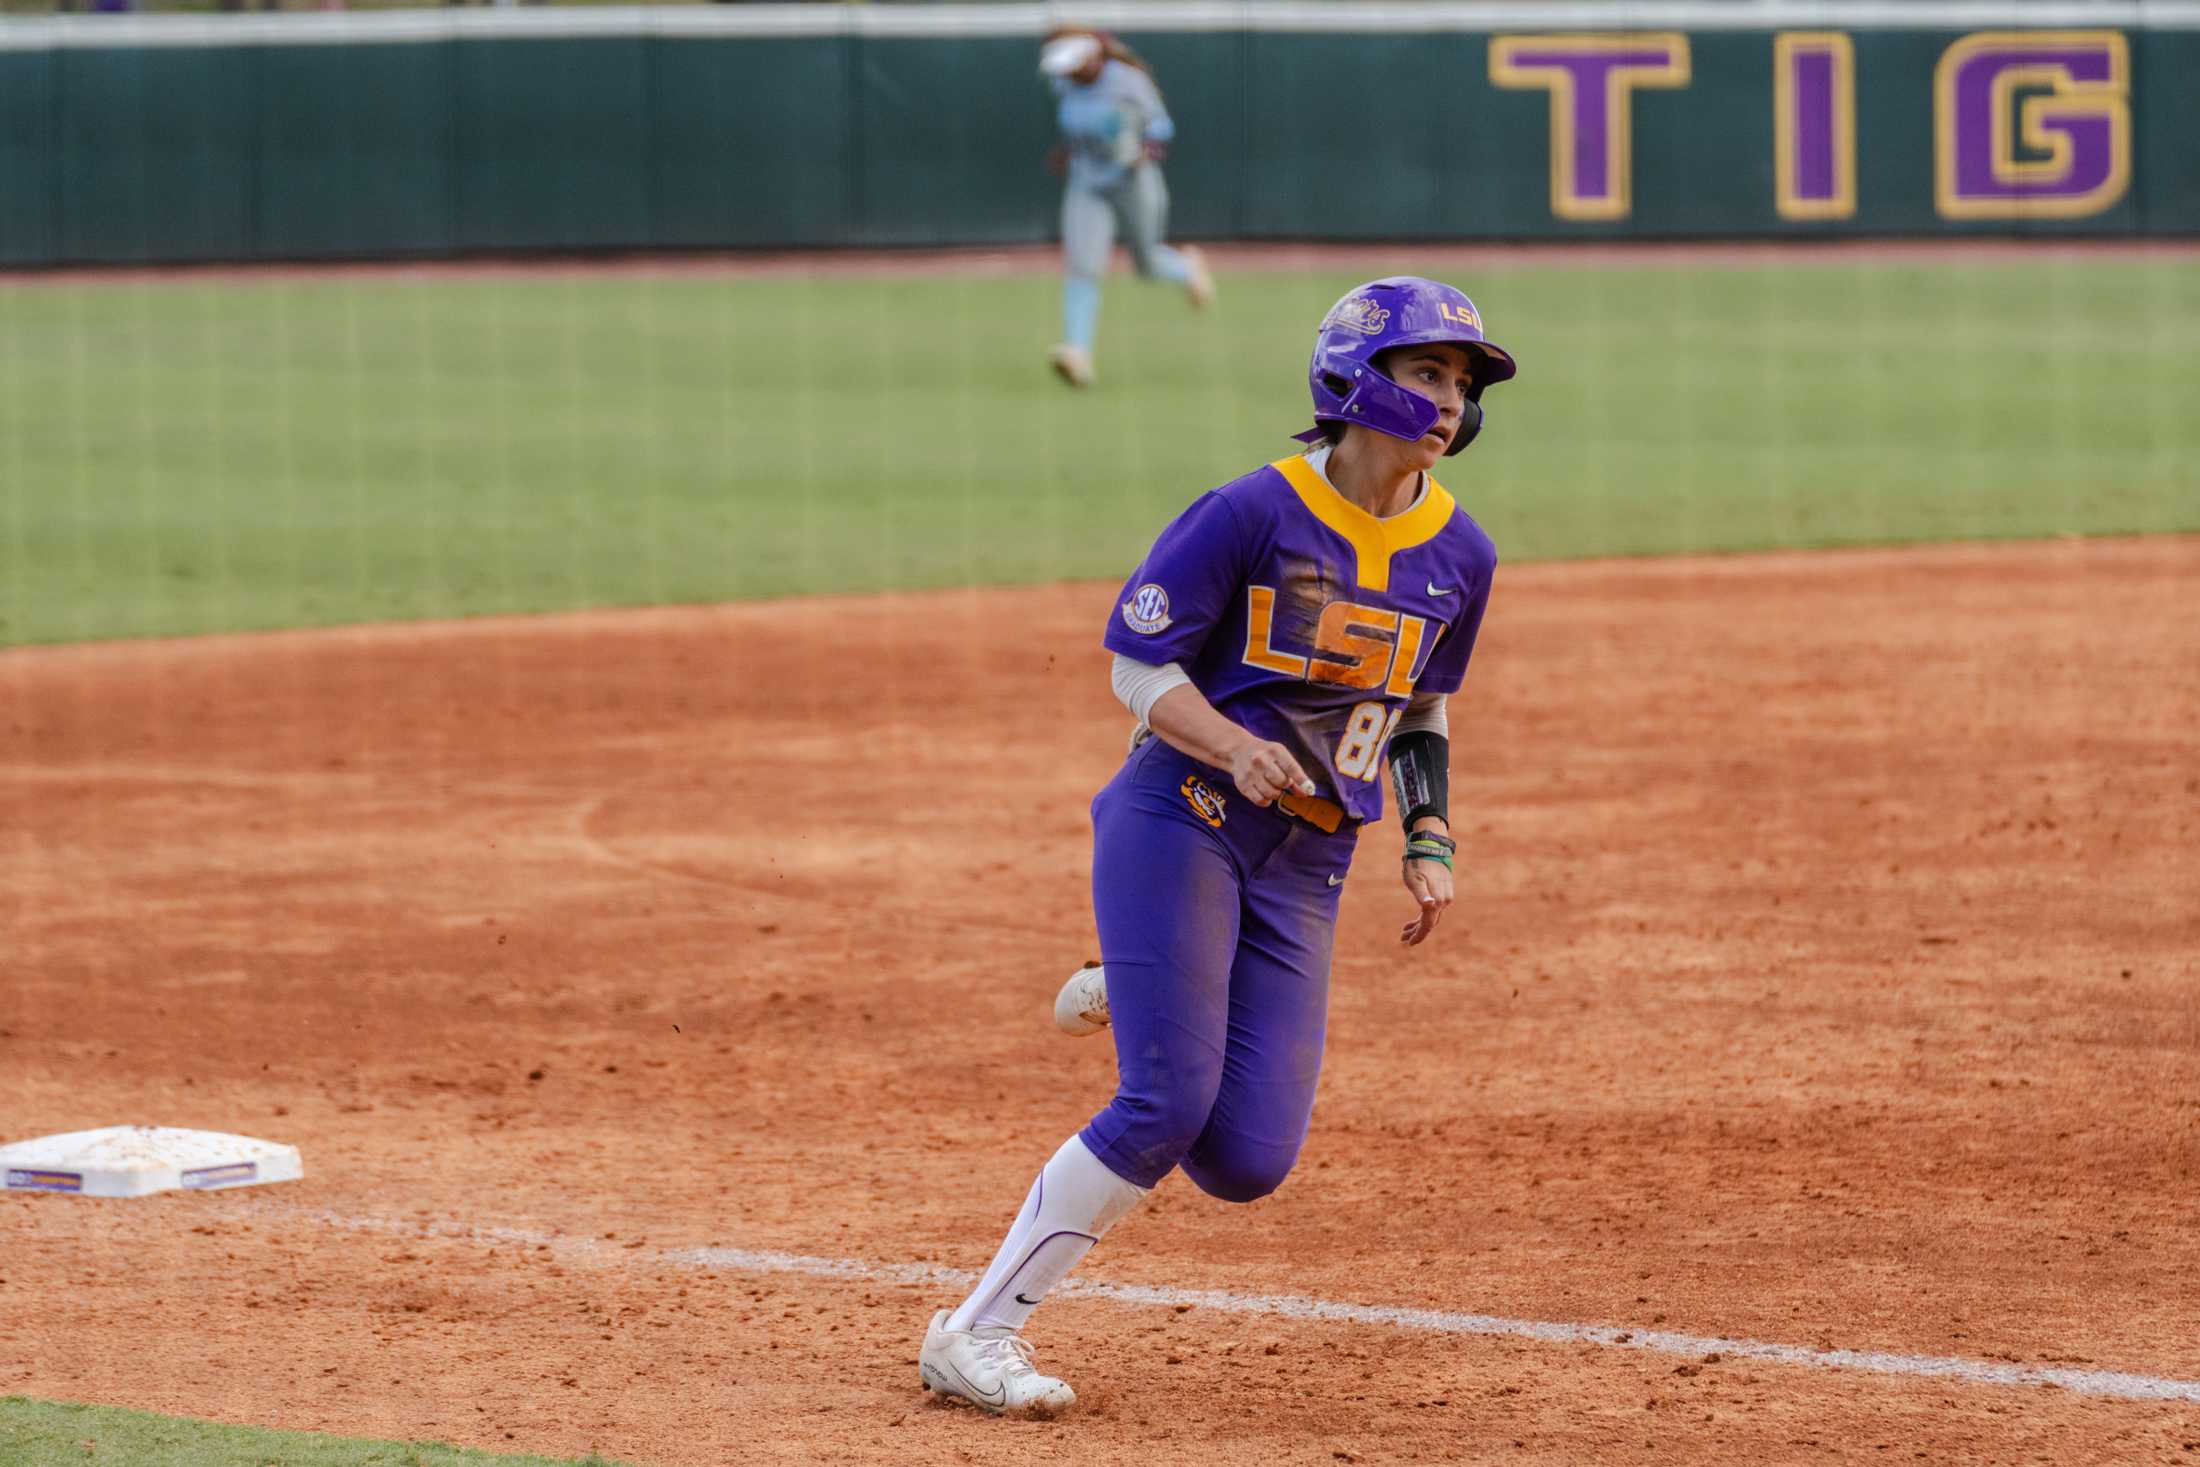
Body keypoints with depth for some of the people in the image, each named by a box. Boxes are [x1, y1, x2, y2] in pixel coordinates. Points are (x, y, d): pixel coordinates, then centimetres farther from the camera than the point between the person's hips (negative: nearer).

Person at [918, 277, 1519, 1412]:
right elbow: (1137, 660, -7)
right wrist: (1237, 751, -24)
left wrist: (1431, 843, 9)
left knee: (1247, 1160, -5)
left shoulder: (1459, 555, 6)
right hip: (1180, 819, -5)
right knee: (1168, 1107, -18)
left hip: (1305, 868, 5)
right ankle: (976, 1336, -5)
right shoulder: (1254, 512, -10)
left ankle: (1133, 1001, 27)